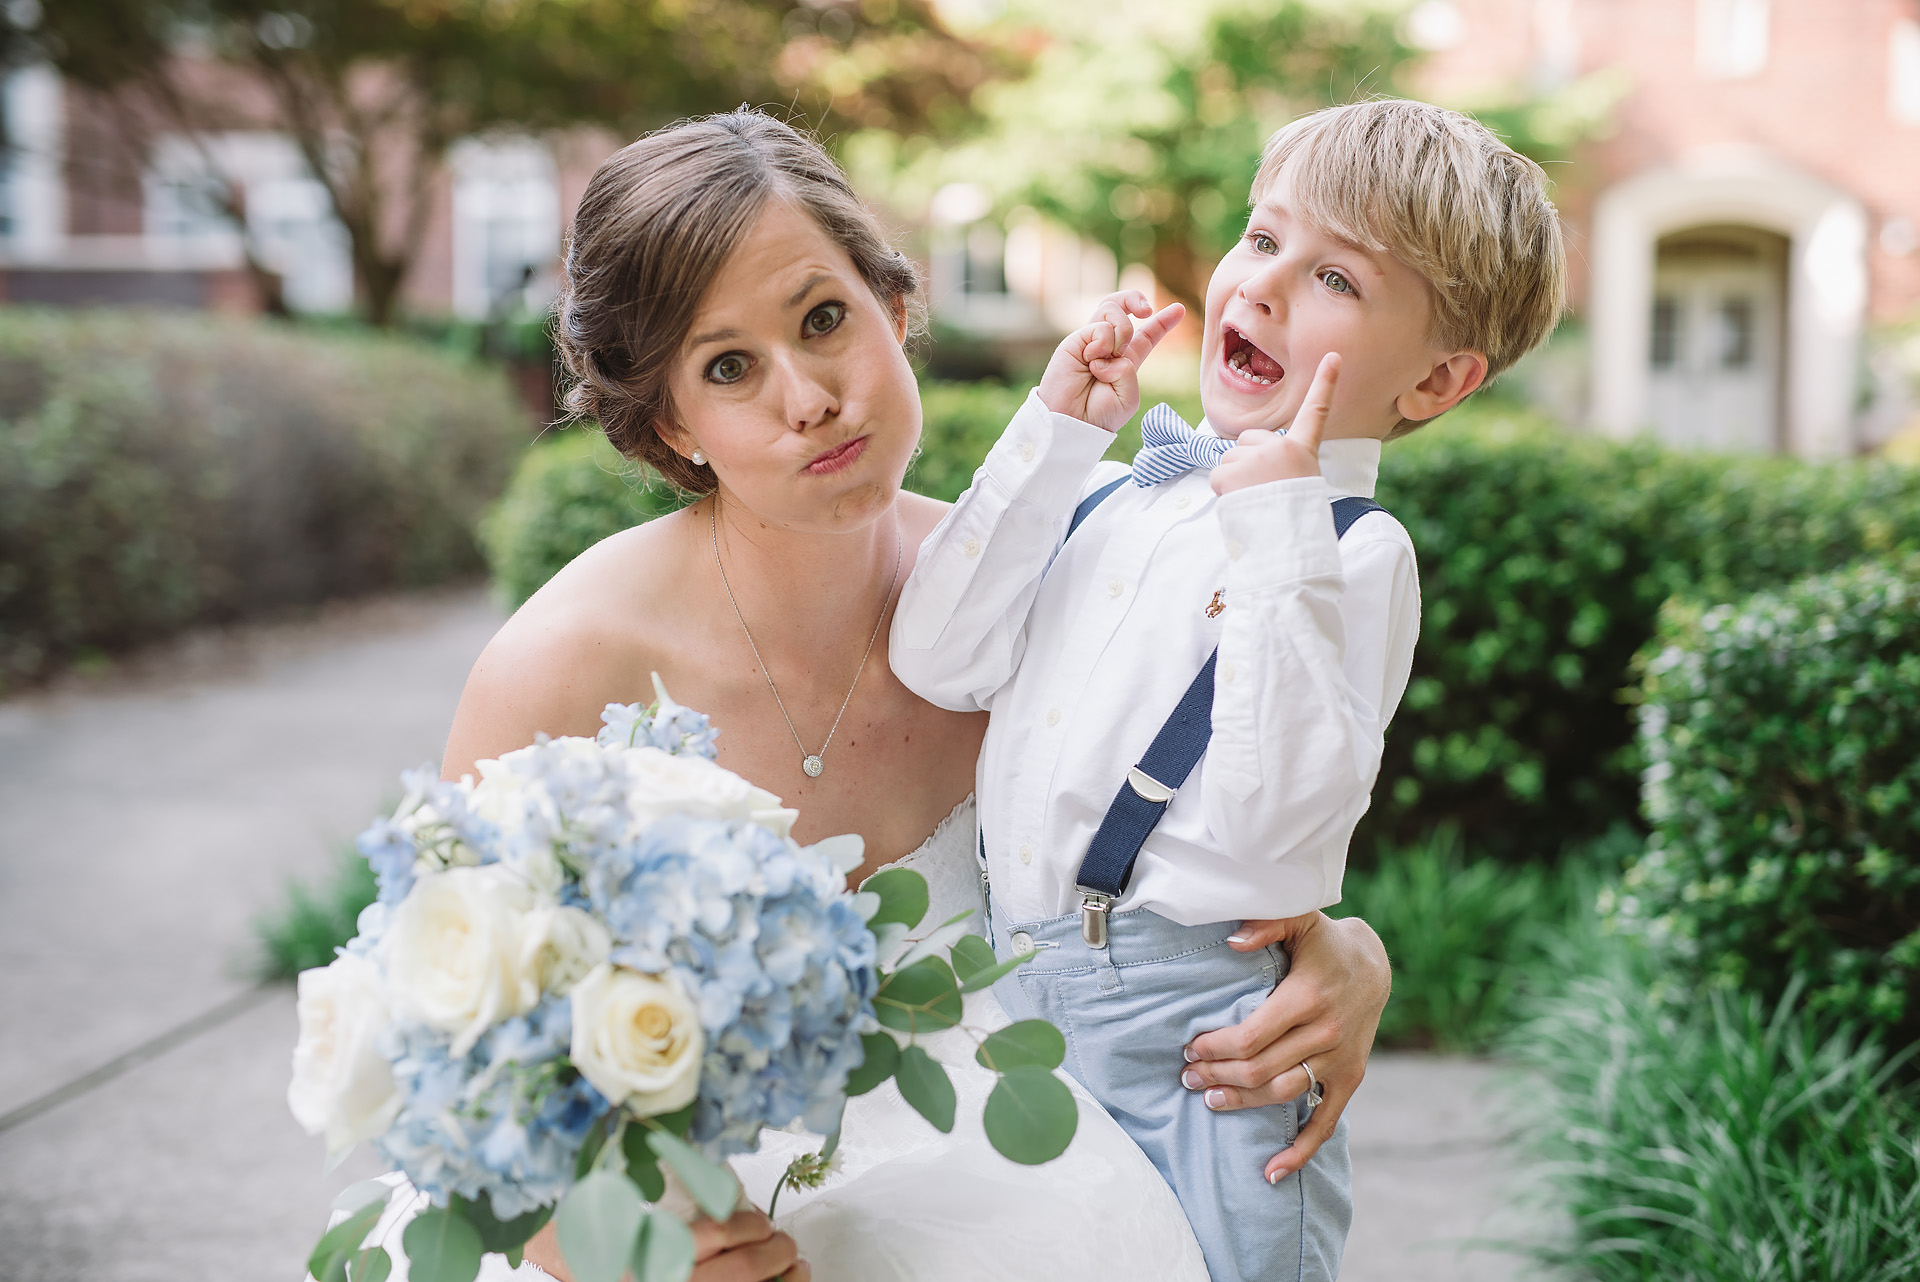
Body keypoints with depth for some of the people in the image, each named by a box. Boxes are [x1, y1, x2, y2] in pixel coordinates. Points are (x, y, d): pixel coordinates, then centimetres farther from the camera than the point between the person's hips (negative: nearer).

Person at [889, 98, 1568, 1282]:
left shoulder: (1358, 551, -10)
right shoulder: (1114, 497, 9)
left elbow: (1278, 805, -22)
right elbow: (939, 662, 1)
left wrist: (1276, 527, -23)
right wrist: (1054, 432, -2)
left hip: (1194, 1020, -6)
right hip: (1016, 980, 6)